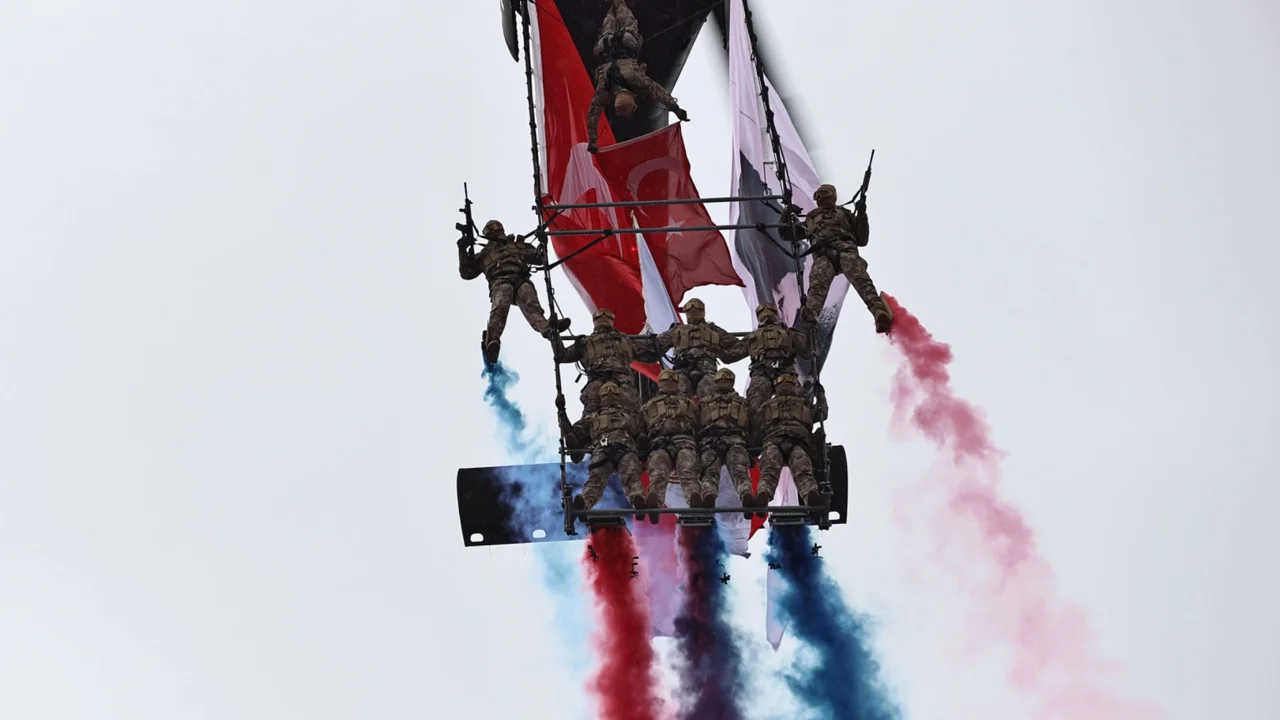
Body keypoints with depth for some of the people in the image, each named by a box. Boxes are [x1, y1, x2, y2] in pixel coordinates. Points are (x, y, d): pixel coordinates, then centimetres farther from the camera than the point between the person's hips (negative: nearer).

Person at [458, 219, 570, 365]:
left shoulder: (517, 246, 37)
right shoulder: (484, 254, 35)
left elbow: (540, 258, 33)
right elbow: (466, 273, 28)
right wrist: (463, 251, 19)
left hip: (521, 280, 2)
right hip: (500, 281, -2)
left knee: (531, 305, -31)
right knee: (500, 306, -37)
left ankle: (547, 328, -63)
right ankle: (492, 340, -61)